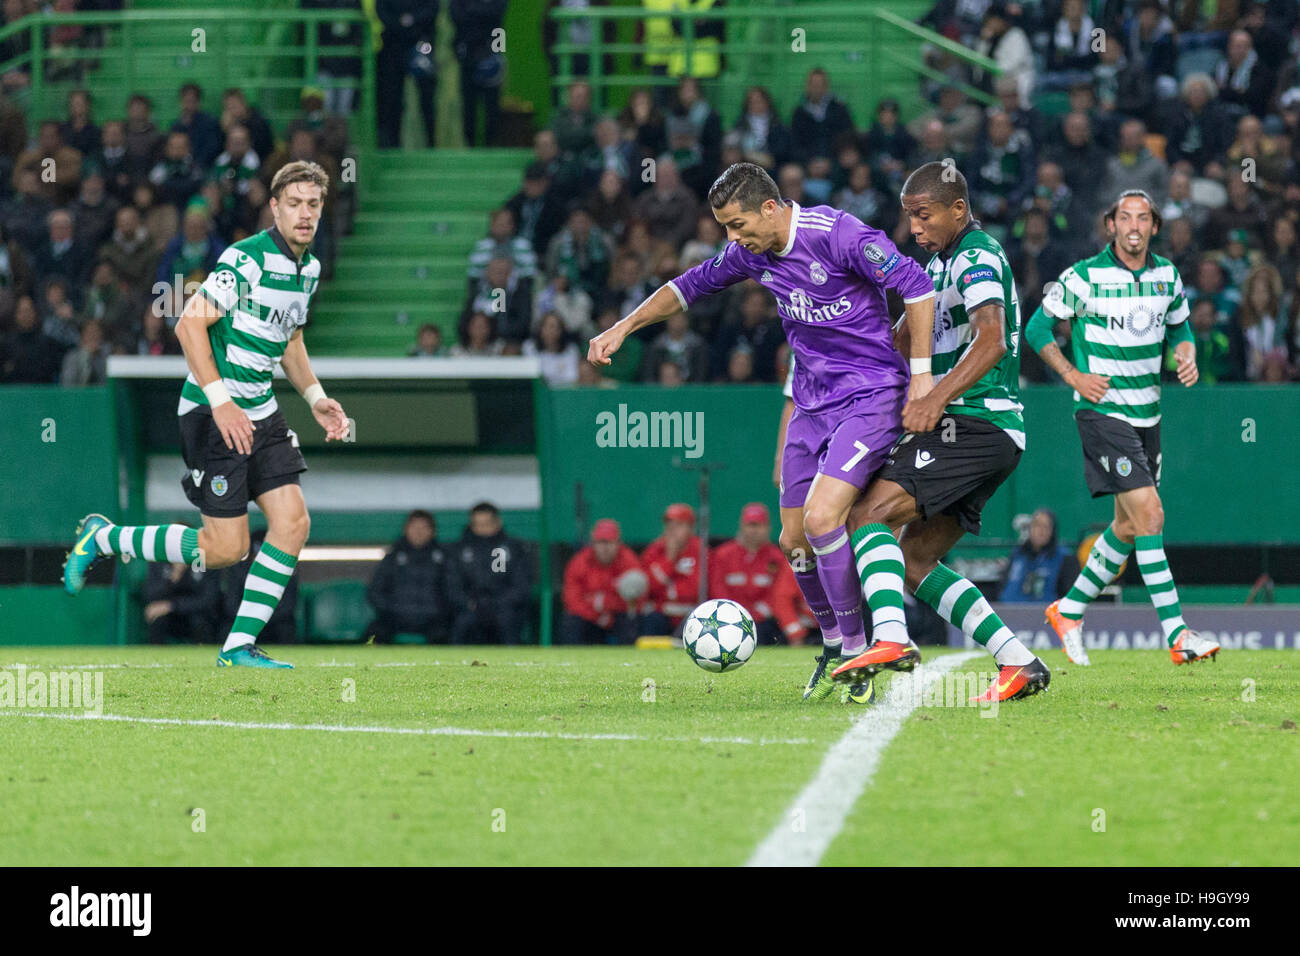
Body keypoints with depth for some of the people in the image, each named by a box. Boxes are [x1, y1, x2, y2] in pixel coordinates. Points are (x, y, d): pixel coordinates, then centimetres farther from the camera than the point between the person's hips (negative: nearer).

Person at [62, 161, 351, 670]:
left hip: (260, 412, 8)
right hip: (213, 414, -8)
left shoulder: (308, 268, 10)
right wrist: (221, 402, -24)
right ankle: (101, 537, 11)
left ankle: (240, 646, 2)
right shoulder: (247, 259, -18)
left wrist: (315, 397, 13)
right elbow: (189, 323, -20)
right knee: (226, 548, -7)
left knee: (293, 521, -5)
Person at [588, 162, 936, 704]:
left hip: (869, 395, -8)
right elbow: (694, 284, 21)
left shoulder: (836, 234, -19)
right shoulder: (753, 253, 4)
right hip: (812, 404, 8)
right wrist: (625, 327, 17)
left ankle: (856, 652, -11)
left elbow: (915, 284, -19)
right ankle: (834, 645, 25)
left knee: (821, 518, -22)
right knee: (794, 539, 5)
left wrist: (921, 376, -20)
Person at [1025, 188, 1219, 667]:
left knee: (1130, 526, 11)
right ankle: (1177, 633, -19)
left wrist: (1187, 354, 0)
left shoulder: (1167, 275, 5)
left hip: (1147, 410, 7)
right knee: (1149, 513, -17)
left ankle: (1070, 609, 29)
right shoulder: (1084, 276, -11)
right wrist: (1074, 376, -10)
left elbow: (1179, 325, 21)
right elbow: (1037, 328, -2)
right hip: (1102, 409, -7)